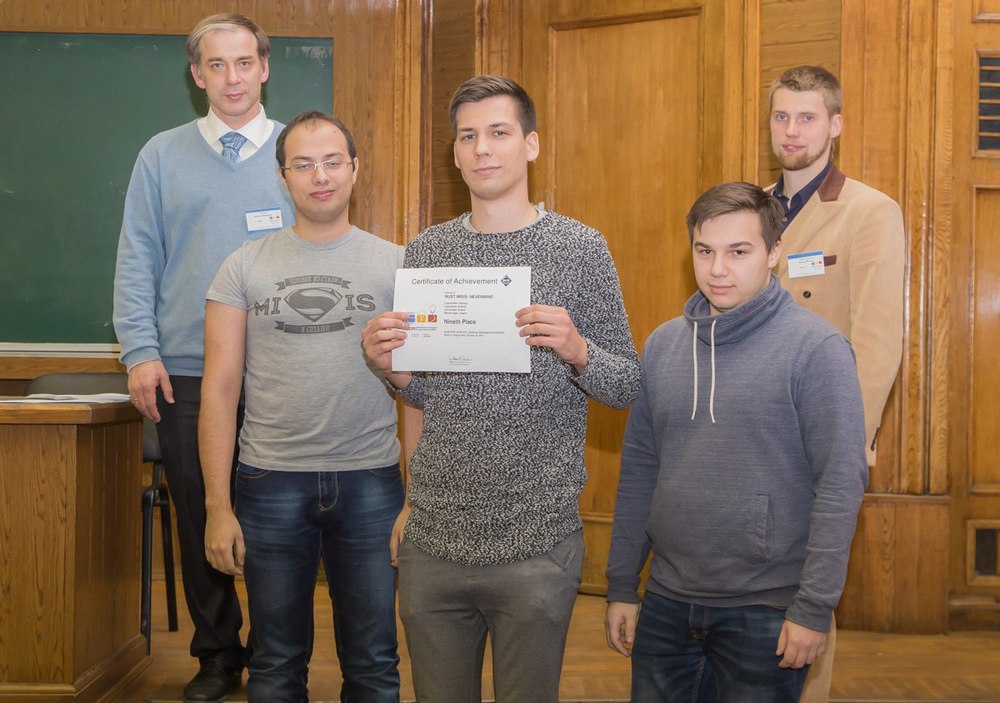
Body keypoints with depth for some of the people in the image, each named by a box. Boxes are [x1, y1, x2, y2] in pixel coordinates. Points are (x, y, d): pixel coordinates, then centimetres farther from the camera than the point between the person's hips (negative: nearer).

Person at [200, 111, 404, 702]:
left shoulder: (395, 264, 2)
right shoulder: (245, 267, 2)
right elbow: (220, 388, 1)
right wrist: (217, 506, -4)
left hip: (371, 481, 0)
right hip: (270, 481, 1)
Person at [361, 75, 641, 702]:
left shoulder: (580, 248, -3)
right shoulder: (426, 252, 7)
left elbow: (628, 386, -1)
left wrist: (576, 349, -21)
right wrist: (391, 365, -7)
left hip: (536, 544, -3)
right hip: (434, 537, 3)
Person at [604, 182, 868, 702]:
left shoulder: (816, 348, -10)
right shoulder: (662, 344, 5)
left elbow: (841, 483, -13)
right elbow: (638, 471, 9)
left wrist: (814, 607, -15)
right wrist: (621, 586, 8)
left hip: (764, 614, -4)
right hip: (666, 602, 5)